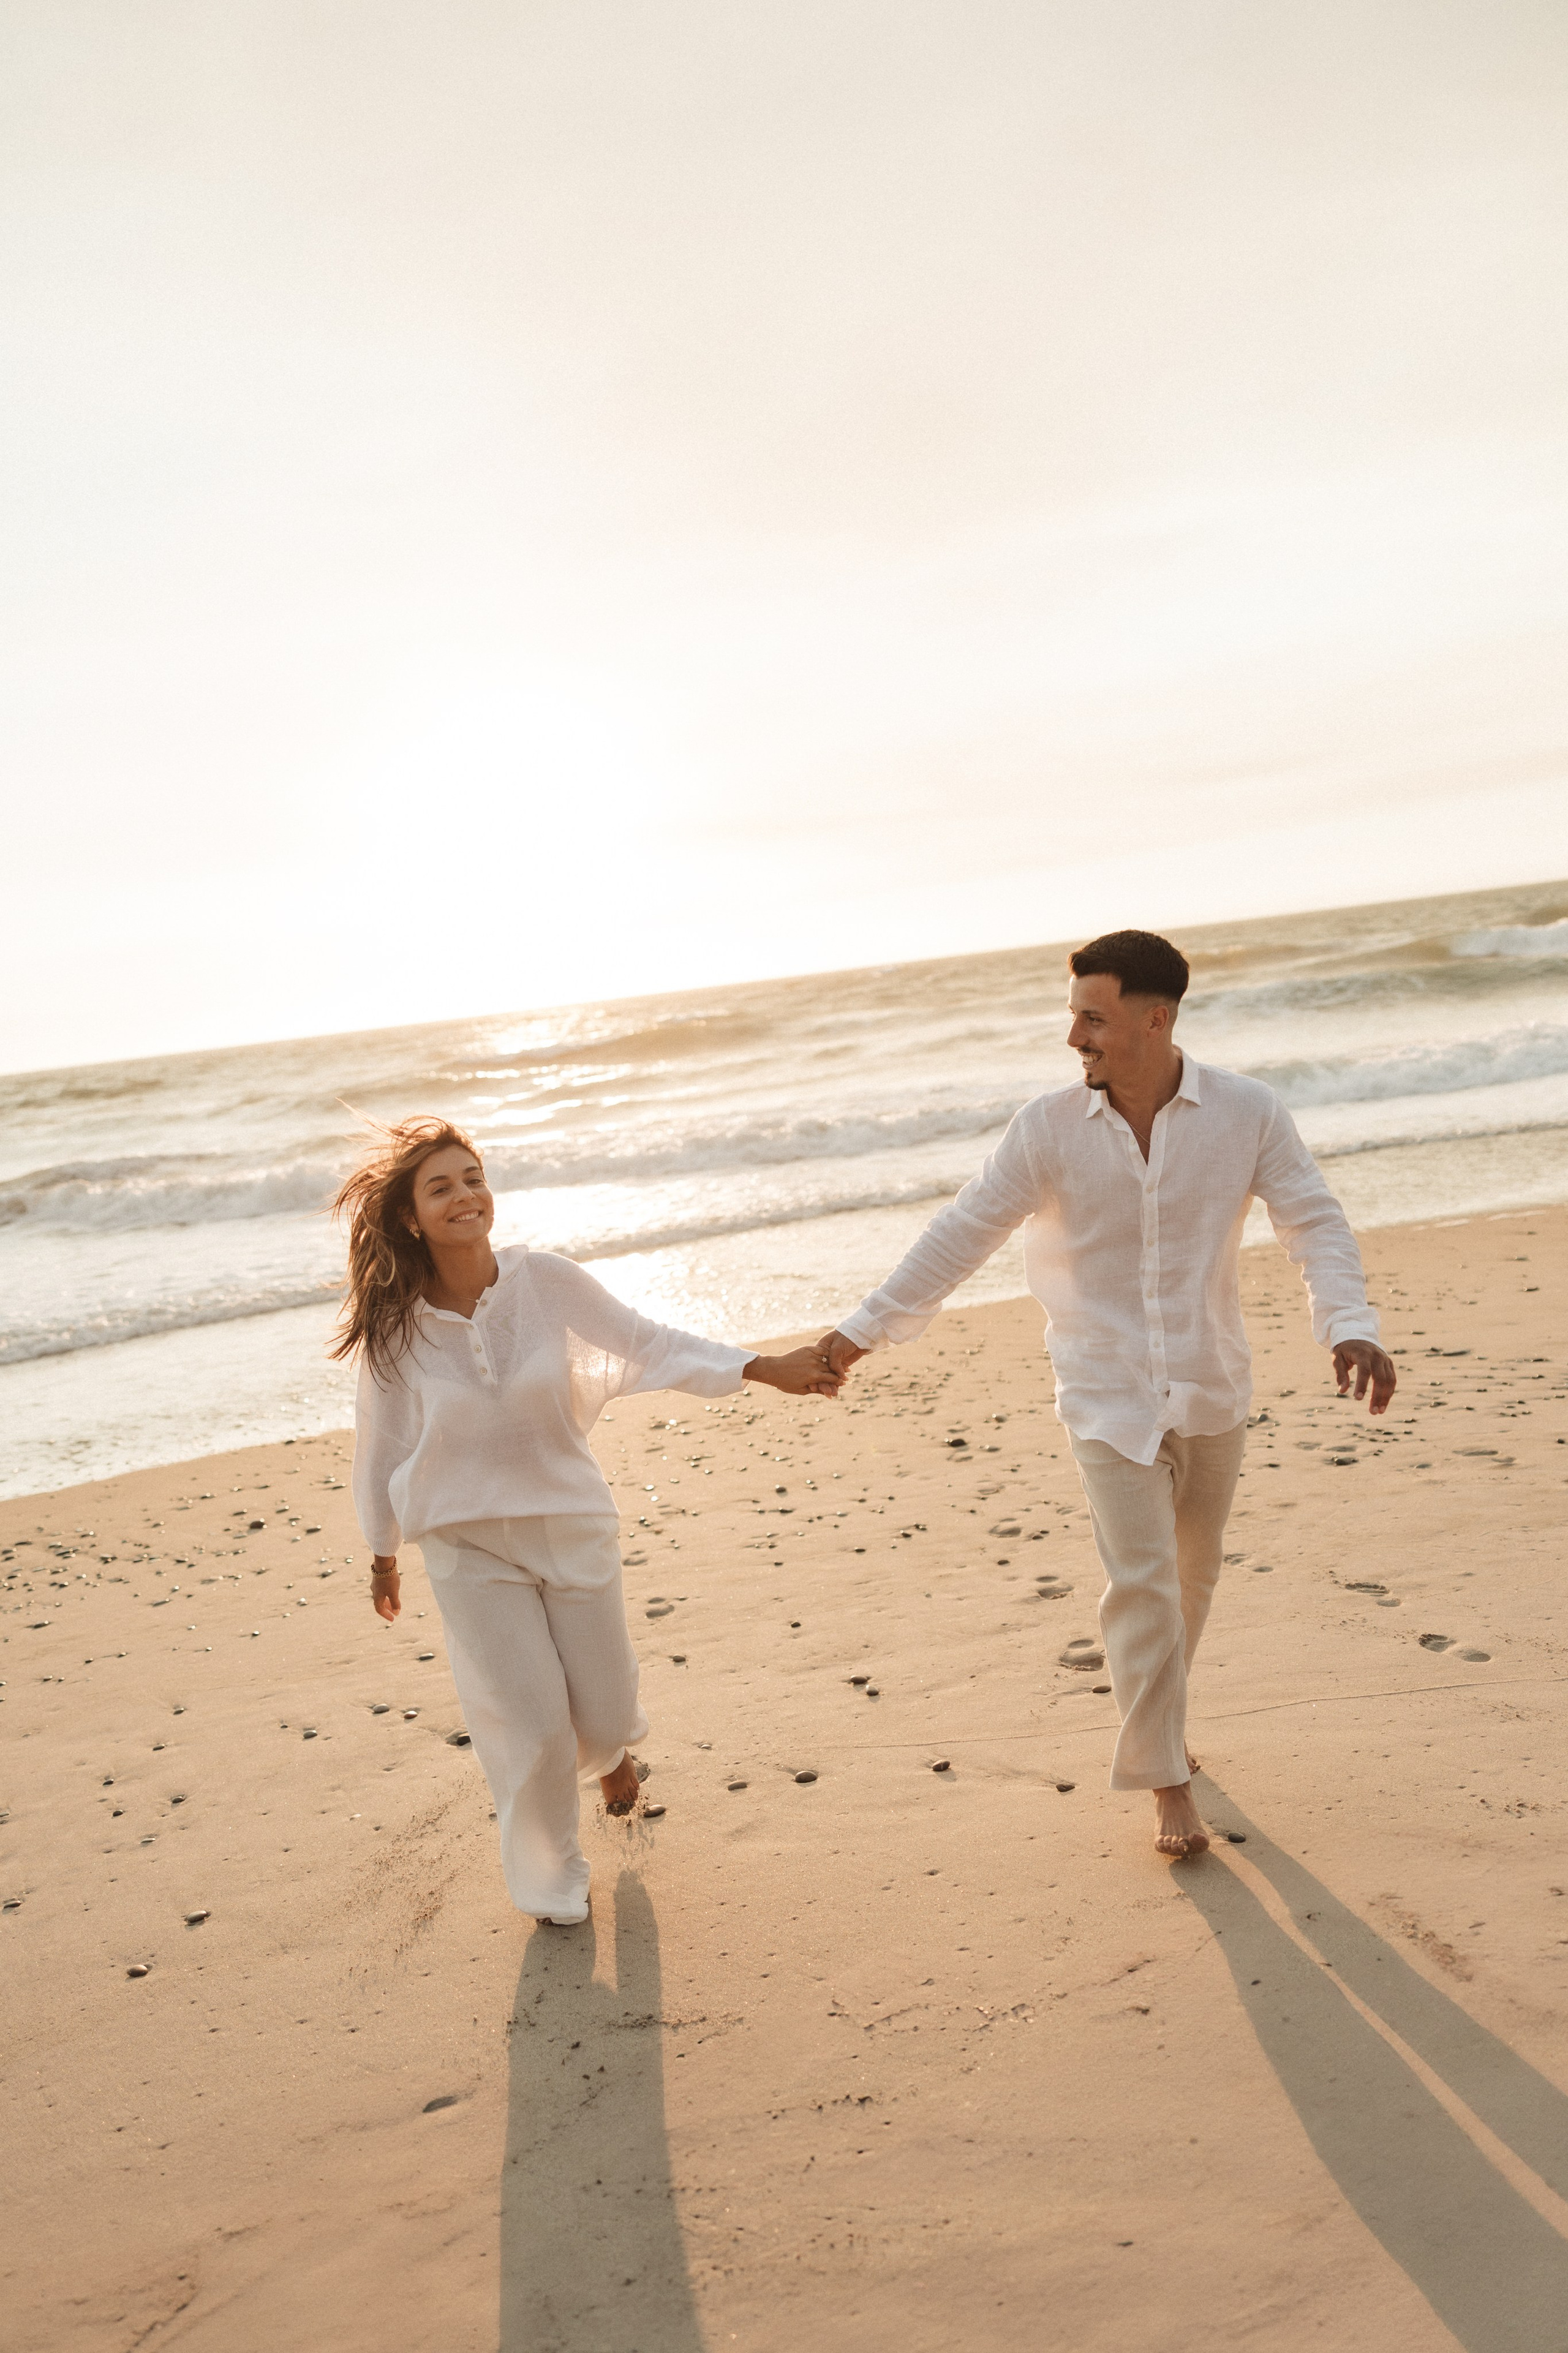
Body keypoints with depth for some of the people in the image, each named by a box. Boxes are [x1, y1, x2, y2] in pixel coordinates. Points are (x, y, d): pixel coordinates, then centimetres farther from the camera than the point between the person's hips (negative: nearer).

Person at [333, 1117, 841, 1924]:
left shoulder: (544, 1279, -13)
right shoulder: (395, 1327, -12)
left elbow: (646, 1342, -6)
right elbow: (383, 1442, 1)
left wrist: (766, 1368, -12)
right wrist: (383, 1554, 12)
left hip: (573, 1524, 1)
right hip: (470, 1546, -1)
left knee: (603, 1715, 13)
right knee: (532, 1730, -1)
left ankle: (608, 1748, 54)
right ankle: (549, 1879, 29)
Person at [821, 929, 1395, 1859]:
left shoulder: (1248, 1113, -10)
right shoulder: (1051, 1128, -10)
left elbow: (1315, 1221, -9)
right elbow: (964, 1232, -6)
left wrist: (1350, 1323, -27)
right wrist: (867, 1327, -7)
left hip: (1212, 1389, 2)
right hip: (1109, 1391, -2)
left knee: (1193, 1575, 17)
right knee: (1141, 1581, -6)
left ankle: (1159, 1719, 42)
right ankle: (1168, 1781, 11)